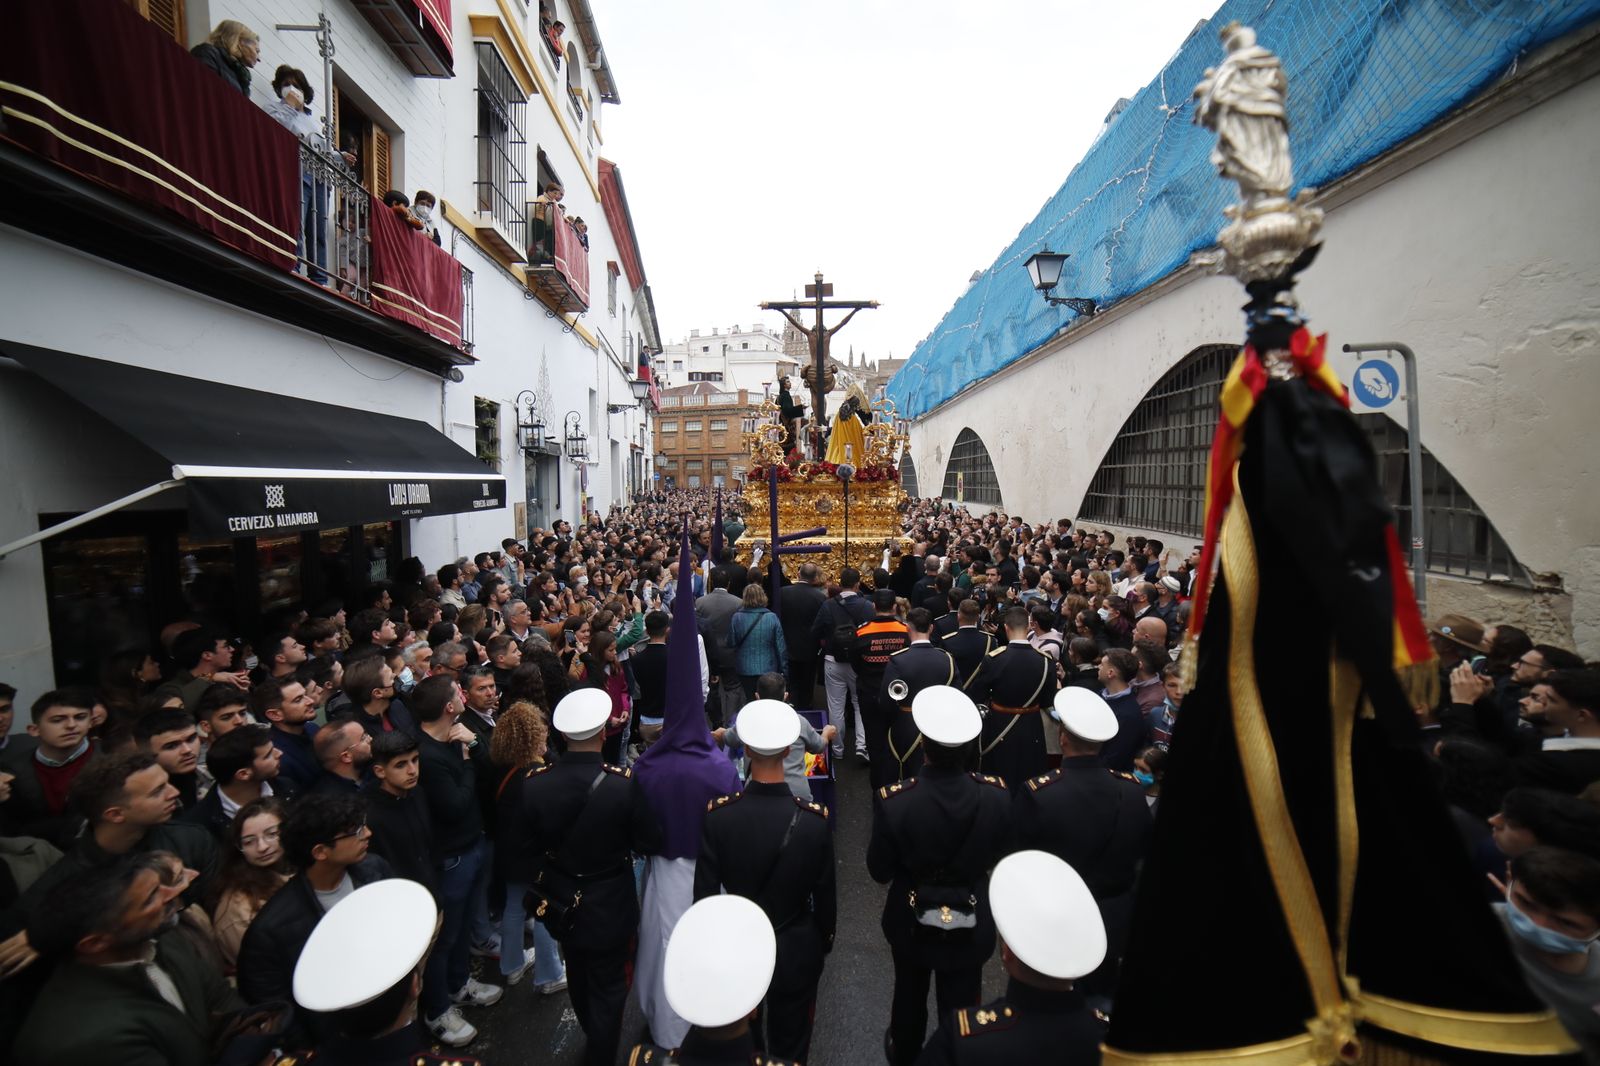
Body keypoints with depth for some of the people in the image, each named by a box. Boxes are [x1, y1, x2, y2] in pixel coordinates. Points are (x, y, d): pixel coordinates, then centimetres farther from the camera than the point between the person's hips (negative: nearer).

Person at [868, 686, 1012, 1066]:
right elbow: (997, 856, -6)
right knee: (962, 1005, 24)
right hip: (972, 924, 0)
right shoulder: (997, 795, -26)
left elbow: (879, 871, -16)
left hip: (911, 921, 0)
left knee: (910, 996, 29)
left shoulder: (894, 801, -32)